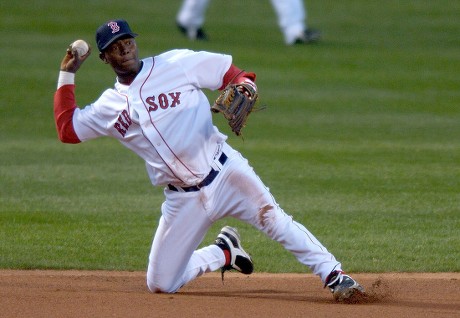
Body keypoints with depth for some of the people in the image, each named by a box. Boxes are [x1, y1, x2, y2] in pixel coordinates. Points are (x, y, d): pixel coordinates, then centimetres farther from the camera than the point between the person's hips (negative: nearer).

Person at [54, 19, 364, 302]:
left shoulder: (176, 64, 1)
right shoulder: (110, 106, 10)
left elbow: (230, 71, 4)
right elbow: (67, 129, 11)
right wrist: (67, 75, 11)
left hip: (224, 172, -4)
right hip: (182, 199, 4)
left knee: (276, 221, -25)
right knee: (160, 284, 1)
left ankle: (335, 276, -21)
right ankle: (223, 253, 24)